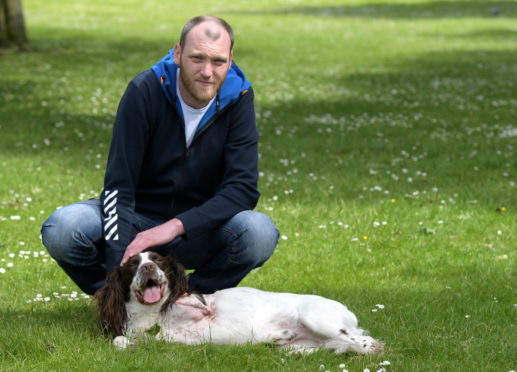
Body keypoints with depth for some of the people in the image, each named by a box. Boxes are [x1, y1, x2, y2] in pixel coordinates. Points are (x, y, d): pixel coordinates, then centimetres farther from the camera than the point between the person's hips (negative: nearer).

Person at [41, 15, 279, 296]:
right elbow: (118, 185, -18)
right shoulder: (145, 90, -15)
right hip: (138, 218, -1)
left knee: (260, 233, -30)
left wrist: (176, 226, -32)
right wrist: (121, 268, -31)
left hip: (195, 231, 1)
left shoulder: (238, 97, -10)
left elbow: (243, 188, -17)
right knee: (62, 228, -29)